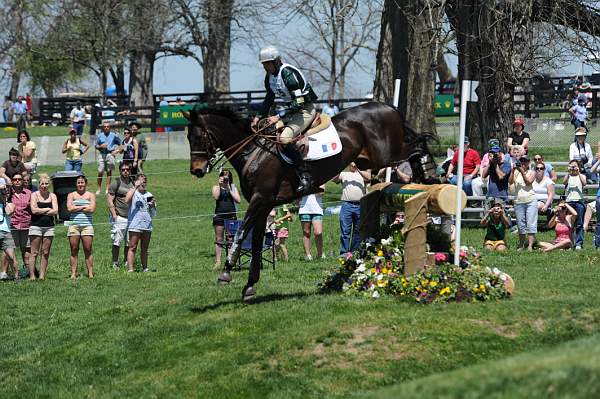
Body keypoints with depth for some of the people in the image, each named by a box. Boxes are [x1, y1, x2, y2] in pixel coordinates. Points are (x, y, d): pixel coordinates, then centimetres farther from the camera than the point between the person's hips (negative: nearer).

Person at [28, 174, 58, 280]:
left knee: (45, 253, 3)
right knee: (34, 252, -5)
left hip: (49, 227, 3)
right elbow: (34, 210, -11)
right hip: (36, 226, -3)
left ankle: (42, 276, 7)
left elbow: (55, 211, -3)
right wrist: (47, 209, -4)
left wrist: (40, 211, -8)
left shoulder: (52, 196, 9)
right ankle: (32, 276, -4)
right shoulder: (34, 195, 2)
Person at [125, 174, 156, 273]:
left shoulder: (149, 195, 17)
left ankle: (145, 268, 17)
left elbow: (153, 214, 20)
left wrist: (153, 205, -1)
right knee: (132, 248, -8)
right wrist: (135, 187, -21)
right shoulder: (133, 192, 3)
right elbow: (127, 200, -21)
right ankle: (130, 269, -12)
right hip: (135, 226, -5)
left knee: (144, 249, 11)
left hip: (147, 225, 5)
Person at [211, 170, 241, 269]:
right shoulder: (216, 187, 7)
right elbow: (216, 197, -13)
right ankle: (218, 261, -1)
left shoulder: (233, 188, 11)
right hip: (219, 215, -1)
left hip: (231, 215, 2)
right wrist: (219, 185, -11)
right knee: (219, 240, -1)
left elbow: (238, 200, -1)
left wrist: (229, 189, -6)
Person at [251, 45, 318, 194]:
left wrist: (279, 117, -29)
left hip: (306, 110, -10)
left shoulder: (288, 74, -24)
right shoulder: (270, 76, 4)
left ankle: (305, 177, -27)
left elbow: (298, 103, -28)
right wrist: (259, 117, 6)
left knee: (284, 138, -29)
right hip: (291, 109, 10)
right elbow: (269, 99, 18)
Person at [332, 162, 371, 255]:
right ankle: (343, 253, -7)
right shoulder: (344, 174, 16)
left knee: (358, 232, 6)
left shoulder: (362, 173, 16)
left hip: (360, 205, 1)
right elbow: (335, 179, 0)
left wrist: (358, 169, -15)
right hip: (347, 205, -1)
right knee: (345, 231, -7)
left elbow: (368, 178, -5)